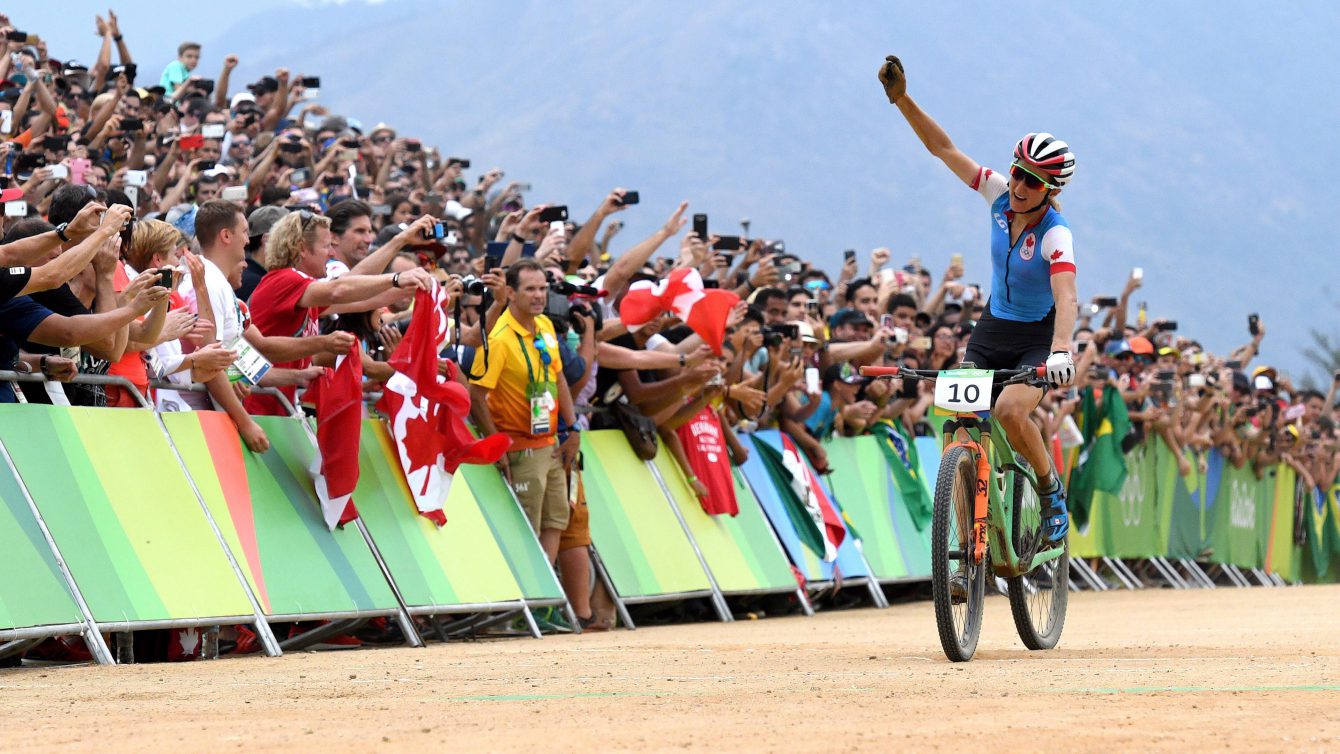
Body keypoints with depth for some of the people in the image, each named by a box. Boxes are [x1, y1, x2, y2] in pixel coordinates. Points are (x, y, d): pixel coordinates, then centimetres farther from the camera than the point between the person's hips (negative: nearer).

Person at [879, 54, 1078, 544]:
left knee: (1010, 410, -30)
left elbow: (1067, 298, -39)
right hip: (993, 329, 5)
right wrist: (902, 100, -18)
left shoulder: (1055, 234, -24)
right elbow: (943, 148, -8)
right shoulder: (1000, 196, -10)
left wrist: (1061, 351, -56)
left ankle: (1052, 491, -3)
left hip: (1038, 337, -5)